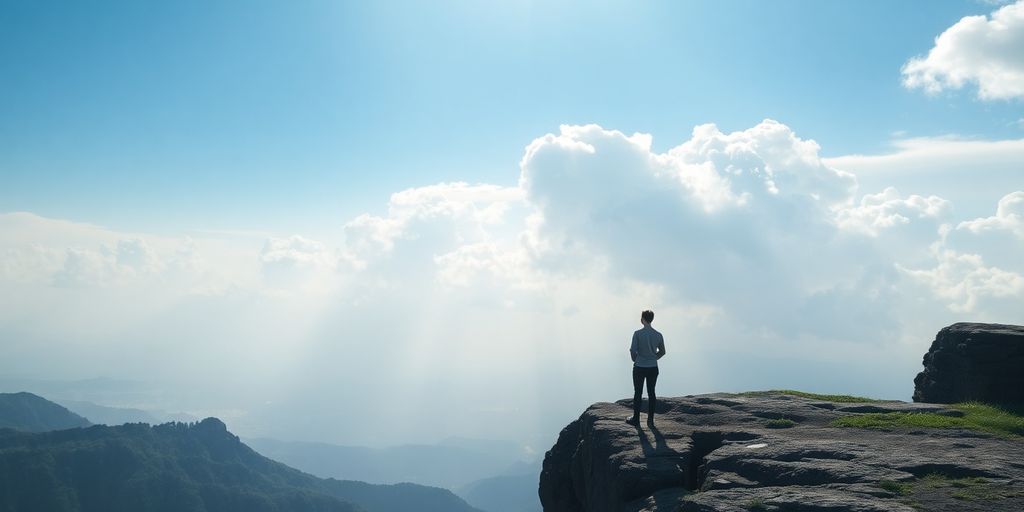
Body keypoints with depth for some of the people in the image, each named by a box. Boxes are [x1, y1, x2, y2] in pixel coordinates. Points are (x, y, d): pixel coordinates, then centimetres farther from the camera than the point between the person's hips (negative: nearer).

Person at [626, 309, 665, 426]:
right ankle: (650, 420, 16)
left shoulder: (637, 334, -13)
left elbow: (633, 350, -11)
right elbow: (662, 352, 8)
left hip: (639, 368, -3)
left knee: (638, 393, 7)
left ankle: (636, 419, 15)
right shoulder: (658, 335, -2)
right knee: (651, 393, 11)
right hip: (653, 368, 3)